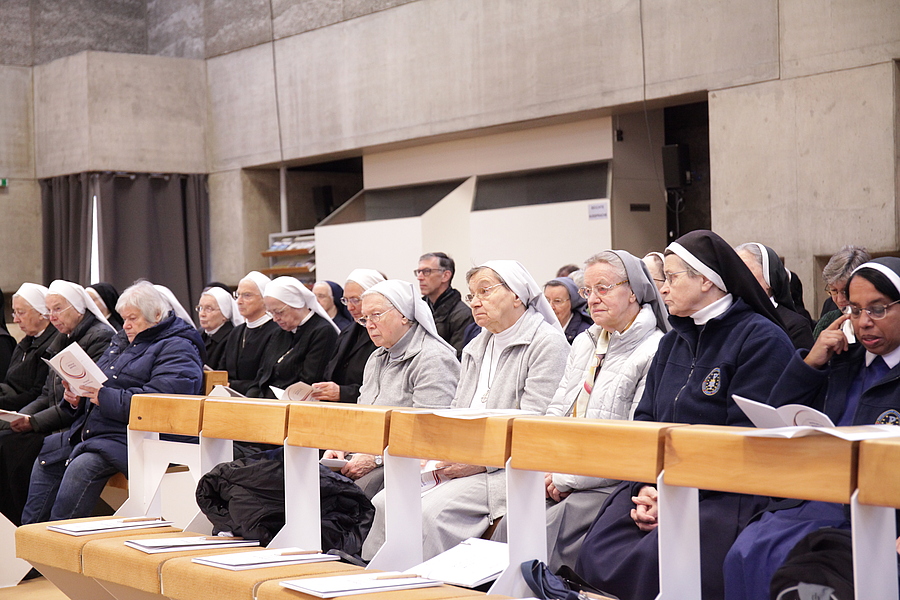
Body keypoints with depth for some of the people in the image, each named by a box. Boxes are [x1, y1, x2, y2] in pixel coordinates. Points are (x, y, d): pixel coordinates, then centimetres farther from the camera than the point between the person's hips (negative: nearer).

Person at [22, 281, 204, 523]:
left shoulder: (177, 349, -6)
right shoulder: (121, 342, 23)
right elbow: (96, 385, 27)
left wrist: (106, 397, -24)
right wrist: (75, 399, 2)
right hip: (90, 431, 10)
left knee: (82, 467, -29)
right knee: (46, 458, -3)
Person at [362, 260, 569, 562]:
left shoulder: (547, 343, -5)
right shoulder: (476, 348, 23)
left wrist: (482, 461, -17)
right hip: (463, 463, 8)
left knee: (431, 510, -28)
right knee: (385, 502, -12)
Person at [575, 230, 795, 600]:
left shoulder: (763, 340, -5)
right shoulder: (673, 342, 20)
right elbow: (645, 419, 13)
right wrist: (645, 488, -6)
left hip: (730, 496, -6)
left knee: (654, 564, -31)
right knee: (598, 552, -20)